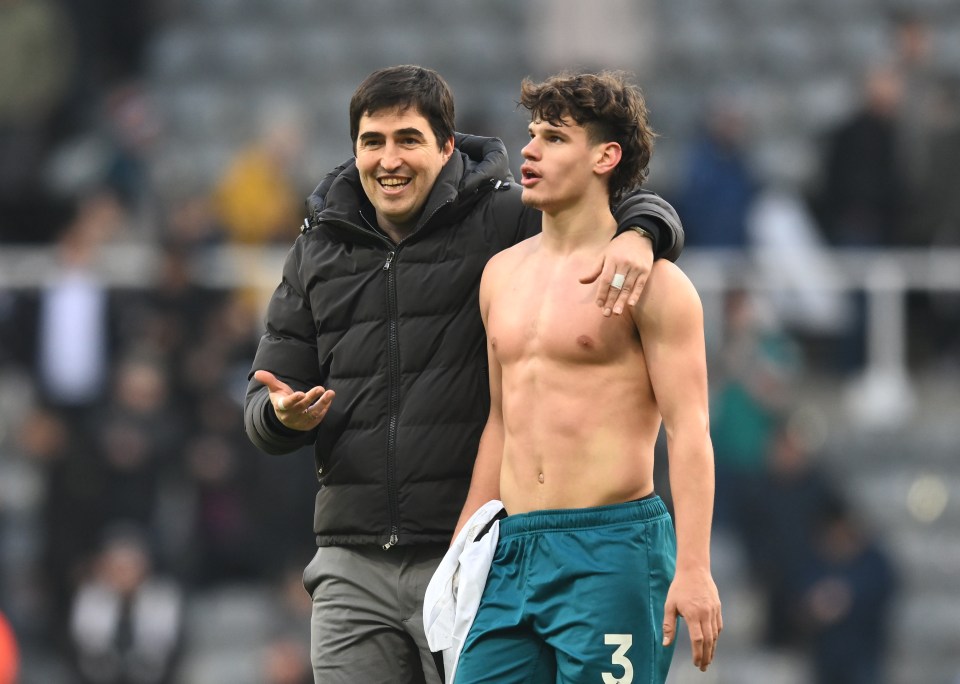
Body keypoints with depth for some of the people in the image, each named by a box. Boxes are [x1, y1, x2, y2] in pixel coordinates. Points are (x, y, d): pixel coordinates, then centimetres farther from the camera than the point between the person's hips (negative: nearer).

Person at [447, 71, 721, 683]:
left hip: (612, 551, -6)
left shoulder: (650, 280, -4)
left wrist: (692, 569, -18)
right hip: (512, 552, 6)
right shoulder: (502, 273, 17)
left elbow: (689, 430, -9)